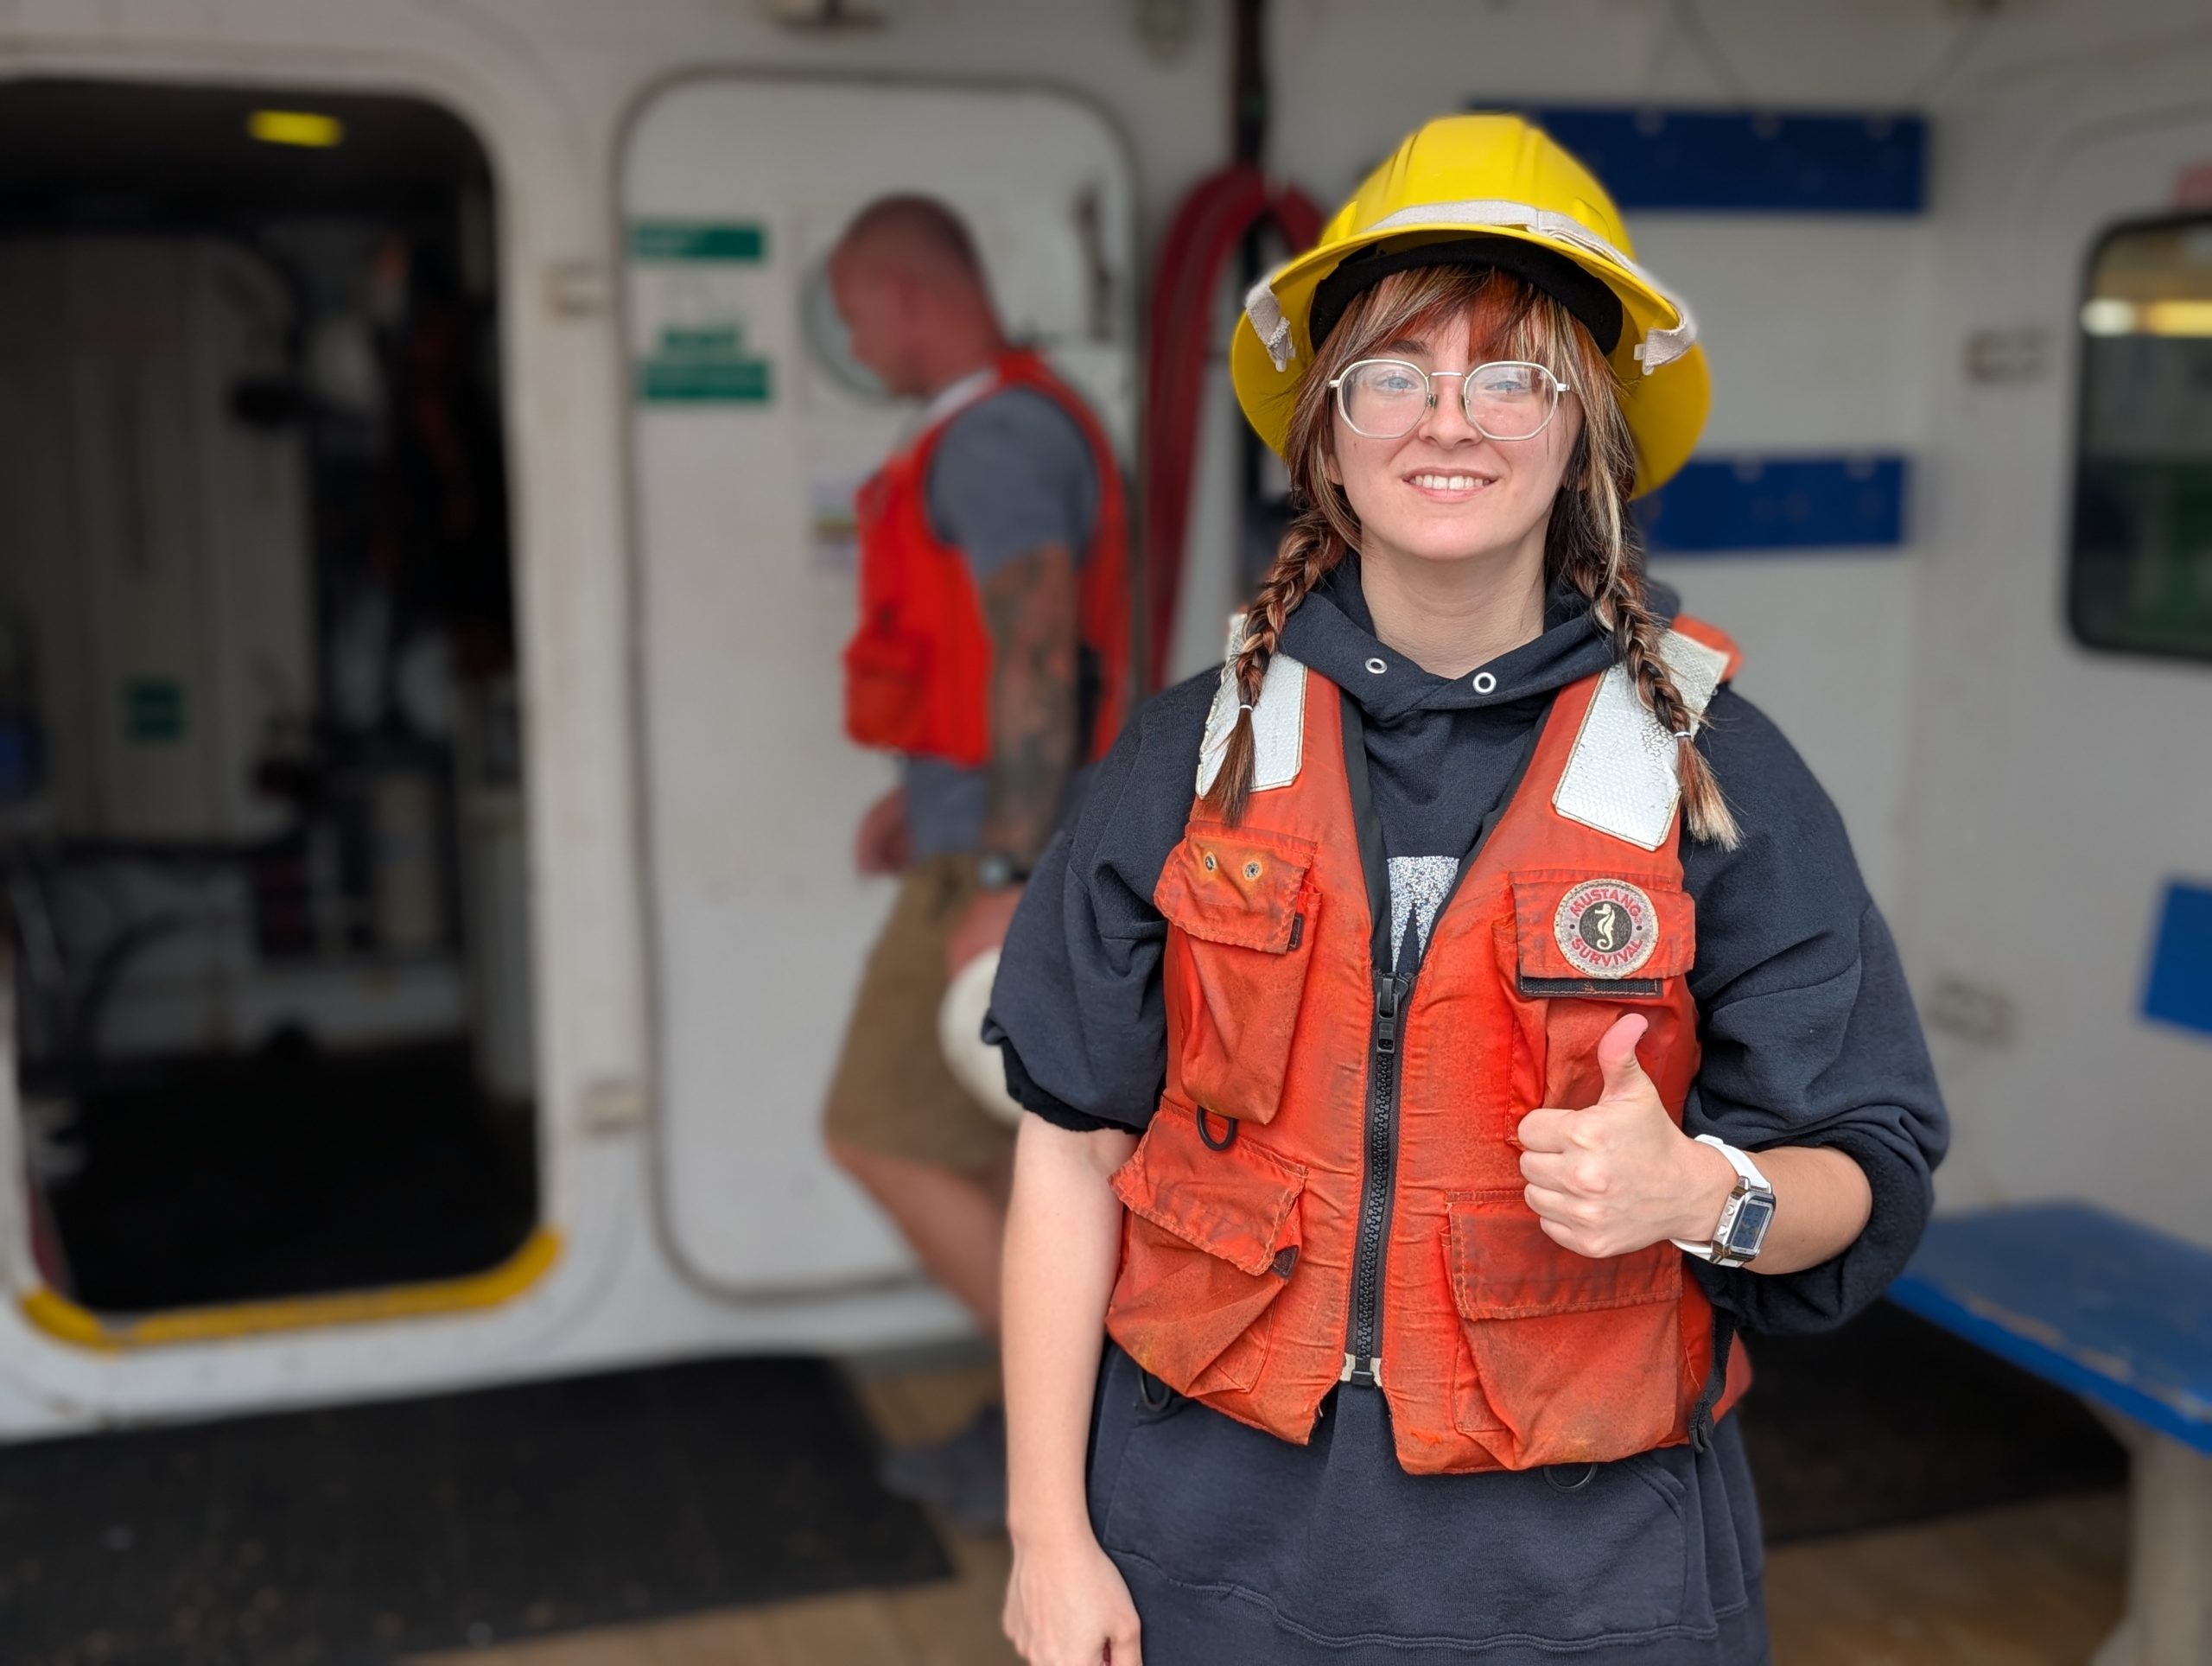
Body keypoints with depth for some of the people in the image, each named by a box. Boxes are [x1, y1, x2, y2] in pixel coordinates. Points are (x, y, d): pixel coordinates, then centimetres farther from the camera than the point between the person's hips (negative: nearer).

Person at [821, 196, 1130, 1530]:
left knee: (885, 1136, -4)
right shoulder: (1021, 425, 17)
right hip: (991, 841, 10)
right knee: (991, 1146, 15)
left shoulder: (995, 437, -16)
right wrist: (926, 796, 25)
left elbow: (1037, 666, -25)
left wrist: (1001, 881, -27)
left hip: (999, 859, -10)